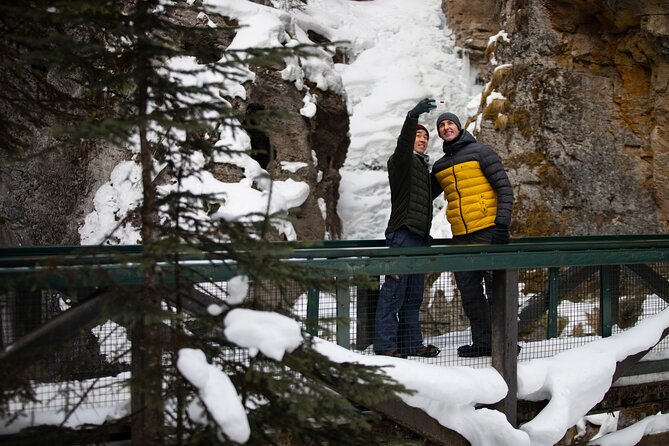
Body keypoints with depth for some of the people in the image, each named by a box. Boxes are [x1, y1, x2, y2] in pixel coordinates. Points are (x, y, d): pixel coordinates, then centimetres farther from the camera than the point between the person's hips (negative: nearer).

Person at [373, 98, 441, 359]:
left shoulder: (422, 167, 27)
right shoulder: (401, 161, 2)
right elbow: (403, 143, -22)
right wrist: (414, 116, -38)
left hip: (418, 237, 9)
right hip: (402, 233, -9)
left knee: (413, 294, 10)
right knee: (394, 290, -12)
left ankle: (411, 342, 14)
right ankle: (385, 344, -13)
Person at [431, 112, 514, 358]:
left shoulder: (480, 152, 1)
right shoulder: (439, 167, 17)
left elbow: (504, 188, -4)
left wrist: (502, 224, -14)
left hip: (488, 231, -6)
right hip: (460, 236, 6)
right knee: (469, 293, 6)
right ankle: (483, 341, 14)